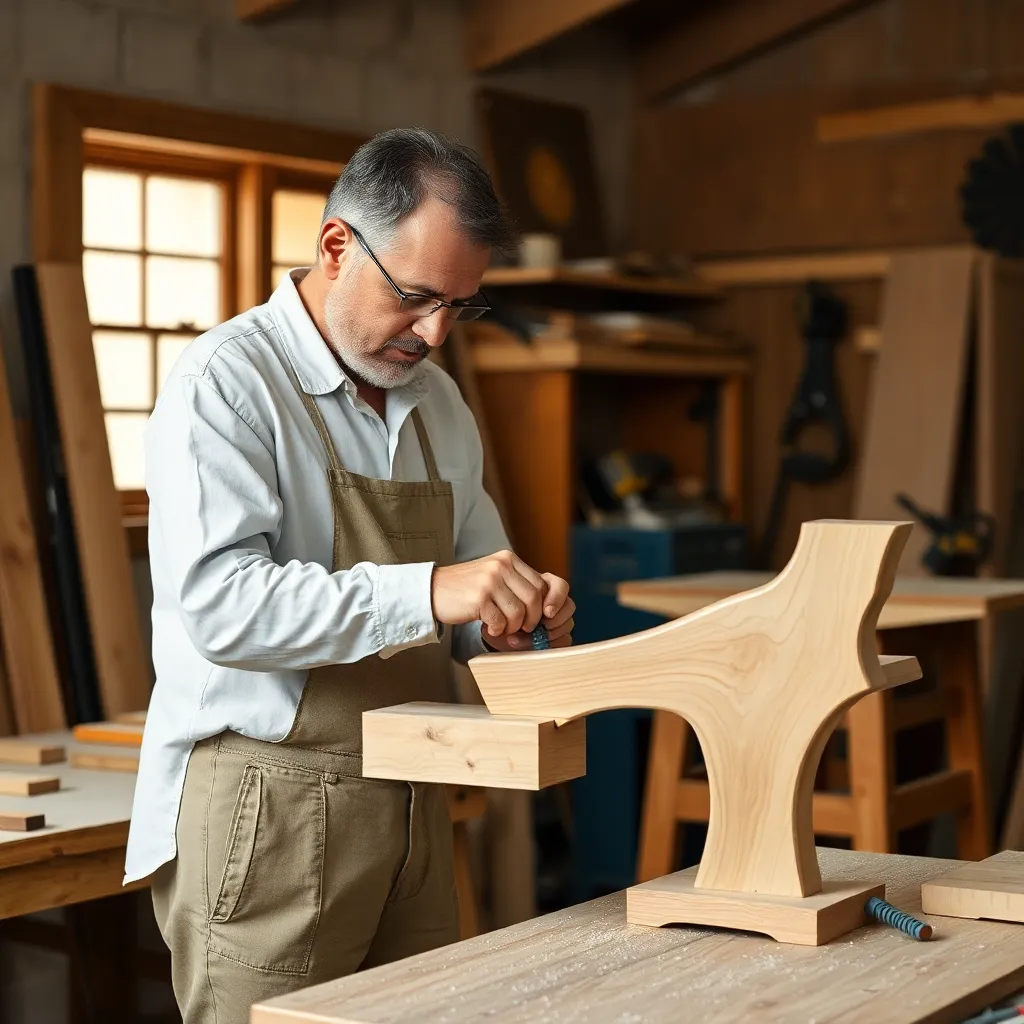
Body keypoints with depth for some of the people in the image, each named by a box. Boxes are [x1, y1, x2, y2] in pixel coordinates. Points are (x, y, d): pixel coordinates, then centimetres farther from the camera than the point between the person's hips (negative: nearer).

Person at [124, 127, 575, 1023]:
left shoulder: (438, 401, 14)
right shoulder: (227, 381, -10)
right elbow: (218, 601, -23)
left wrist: (511, 613, -2)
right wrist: (427, 591, -31)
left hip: (410, 803, 7)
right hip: (268, 810, -7)